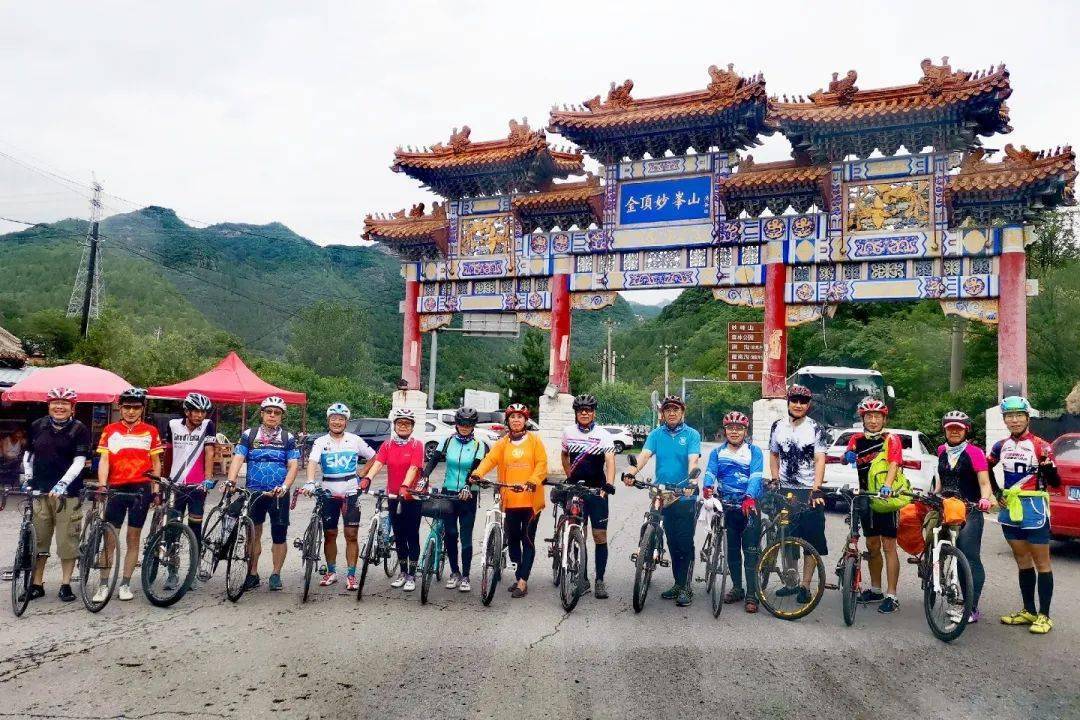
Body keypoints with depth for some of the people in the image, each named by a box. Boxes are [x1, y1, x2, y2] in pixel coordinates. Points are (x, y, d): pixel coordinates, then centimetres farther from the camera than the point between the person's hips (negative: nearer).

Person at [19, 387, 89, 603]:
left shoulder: (79, 429, -3)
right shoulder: (37, 426, 8)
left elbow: (79, 461, -10)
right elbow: (28, 454, 19)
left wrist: (62, 484, -20)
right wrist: (28, 478, 7)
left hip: (67, 492, -3)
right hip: (39, 491, 4)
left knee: (67, 540, -1)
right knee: (38, 539, 8)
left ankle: (65, 585, 10)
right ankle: (36, 585, 20)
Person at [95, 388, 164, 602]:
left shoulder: (150, 431, 6)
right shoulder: (110, 430, 6)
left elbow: (156, 462, 9)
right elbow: (104, 459, 0)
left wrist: (155, 489, 4)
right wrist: (102, 485, -14)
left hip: (140, 489, 0)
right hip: (116, 489, 0)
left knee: (133, 538, 6)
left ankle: (125, 584, 14)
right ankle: (103, 585, 11)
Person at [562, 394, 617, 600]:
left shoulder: (603, 435, -7)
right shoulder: (568, 432, 4)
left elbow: (610, 461, -19)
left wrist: (609, 485, -33)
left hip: (596, 490, -3)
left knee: (600, 536, -1)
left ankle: (600, 581, 10)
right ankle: (584, 580, 17)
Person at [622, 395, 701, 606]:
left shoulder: (692, 435, -1)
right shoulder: (656, 434, 7)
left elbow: (693, 459, -15)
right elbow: (645, 454, -7)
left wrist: (691, 478, -35)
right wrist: (631, 473, -26)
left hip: (685, 496, -3)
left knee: (685, 542, -3)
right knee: (672, 542, 12)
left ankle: (686, 587, 7)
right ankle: (678, 584, 23)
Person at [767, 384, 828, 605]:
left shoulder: (815, 429, -5)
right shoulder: (778, 426, 6)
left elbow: (820, 460, -11)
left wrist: (816, 490, -21)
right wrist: (775, 479, 4)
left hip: (809, 491, -3)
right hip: (785, 490, 4)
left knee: (812, 539, -2)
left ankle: (805, 586, 6)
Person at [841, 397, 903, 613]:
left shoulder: (891, 439, -6)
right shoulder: (857, 439, 7)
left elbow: (894, 464, -19)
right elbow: (846, 459, -3)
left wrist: (887, 486, -35)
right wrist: (847, 456, -27)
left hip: (886, 497, -5)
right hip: (866, 498, 5)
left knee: (888, 546, -4)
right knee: (872, 545, 15)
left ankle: (891, 596, 0)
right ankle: (875, 589, 28)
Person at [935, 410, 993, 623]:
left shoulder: (974, 452, -5)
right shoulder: (942, 451, 12)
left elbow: (984, 483, -10)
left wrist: (984, 498, -28)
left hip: (969, 512, -5)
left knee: (970, 558, -8)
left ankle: (972, 608, -3)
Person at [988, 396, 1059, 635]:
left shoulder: (1040, 445, -8)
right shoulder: (1001, 446, 6)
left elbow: (1055, 482, -9)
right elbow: (987, 467, 23)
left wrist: (1047, 466, -29)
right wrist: (996, 491, 12)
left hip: (1033, 508, -5)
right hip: (1009, 508, 5)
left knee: (1041, 563, 2)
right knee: (1022, 562, 14)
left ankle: (1044, 616, 8)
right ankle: (1028, 611, 23)